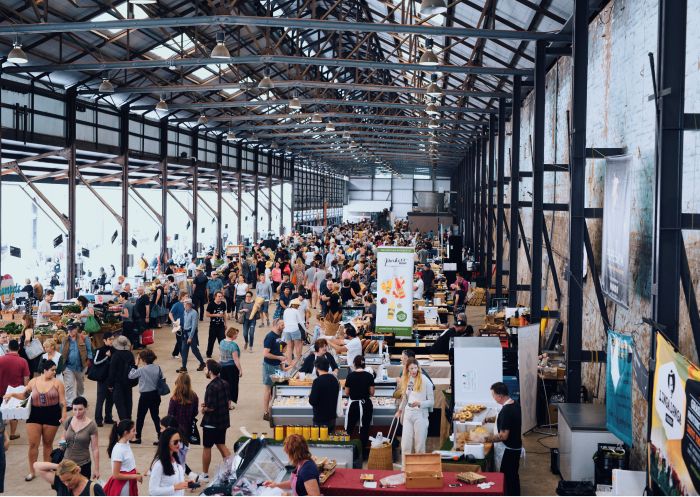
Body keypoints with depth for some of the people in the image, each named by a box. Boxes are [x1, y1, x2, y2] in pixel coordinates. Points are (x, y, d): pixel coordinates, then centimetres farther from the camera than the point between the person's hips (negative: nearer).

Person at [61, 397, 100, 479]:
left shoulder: (91, 425, -10)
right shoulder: (68, 421, 1)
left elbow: (95, 449, -8)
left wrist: (96, 469, -8)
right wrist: (62, 442, -5)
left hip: (83, 464, -3)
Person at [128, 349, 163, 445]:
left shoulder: (141, 369, -15)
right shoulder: (157, 368, -2)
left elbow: (130, 376, -3)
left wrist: (136, 365, 3)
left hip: (145, 395, -5)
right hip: (156, 394, 5)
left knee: (140, 416, 9)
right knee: (155, 415, 12)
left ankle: (138, 437, 18)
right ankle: (160, 436, 9)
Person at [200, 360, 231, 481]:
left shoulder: (212, 387, -23)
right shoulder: (224, 384, 3)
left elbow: (211, 407, -24)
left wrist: (204, 409, -2)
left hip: (211, 422, -8)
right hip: (223, 420, 8)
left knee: (207, 447, 7)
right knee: (221, 445, 17)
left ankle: (205, 474, 18)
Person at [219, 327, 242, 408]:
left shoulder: (222, 342, 1)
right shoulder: (233, 345, -21)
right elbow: (236, 359, -20)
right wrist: (240, 370, -14)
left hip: (222, 365, 6)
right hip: (232, 367, -6)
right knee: (232, 384, 6)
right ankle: (231, 402, 10)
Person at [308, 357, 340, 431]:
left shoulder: (318, 381, -17)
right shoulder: (334, 379, 5)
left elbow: (312, 401, -18)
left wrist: (310, 396, 1)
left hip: (321, 419, -7)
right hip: (332, 418, 7)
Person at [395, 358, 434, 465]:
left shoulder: (425, 381, -7)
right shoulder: (406, 380, 9)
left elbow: (431, 401, -6)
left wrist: (420, 403, -21)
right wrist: (400, 410, 26)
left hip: (420, 414, -4)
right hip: (408, 413, 4)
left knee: (419, 444, -1)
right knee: (405, 444, 1)